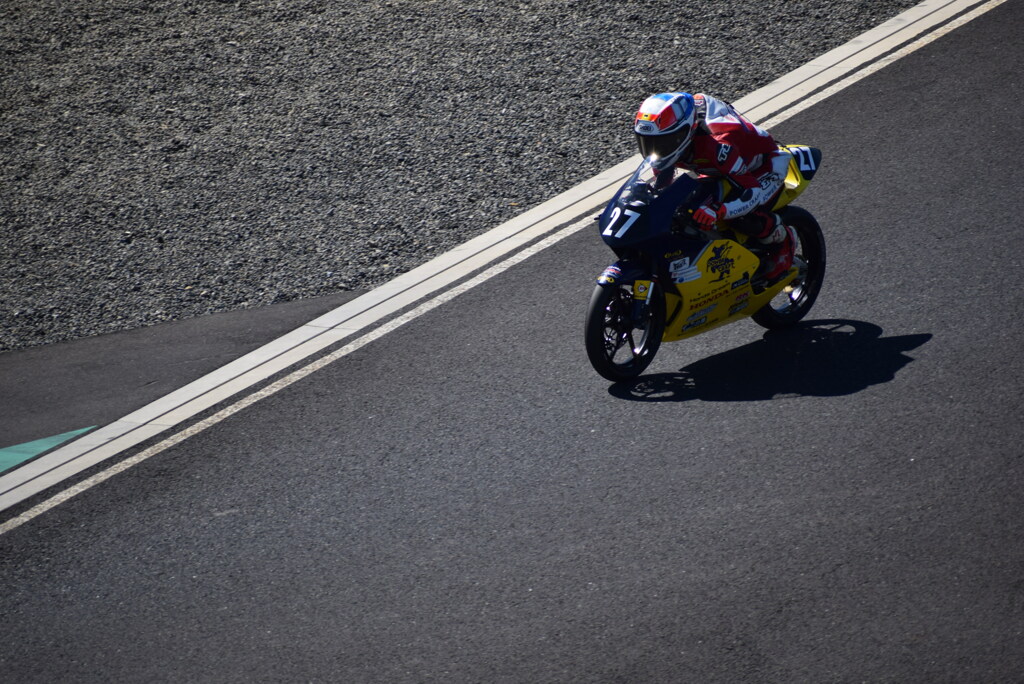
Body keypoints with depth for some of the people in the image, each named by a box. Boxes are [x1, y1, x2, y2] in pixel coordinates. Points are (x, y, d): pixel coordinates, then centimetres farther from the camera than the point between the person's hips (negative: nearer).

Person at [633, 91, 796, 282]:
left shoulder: (719, 144, -43)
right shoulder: (671, 138, -21)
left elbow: (752, 192, -43)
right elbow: (662, 169, 2)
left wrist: (717, 212, -58)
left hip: (764, 168, -8)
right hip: (721, 170, 8)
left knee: (744, 218, -30)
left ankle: (783, 239, 1)